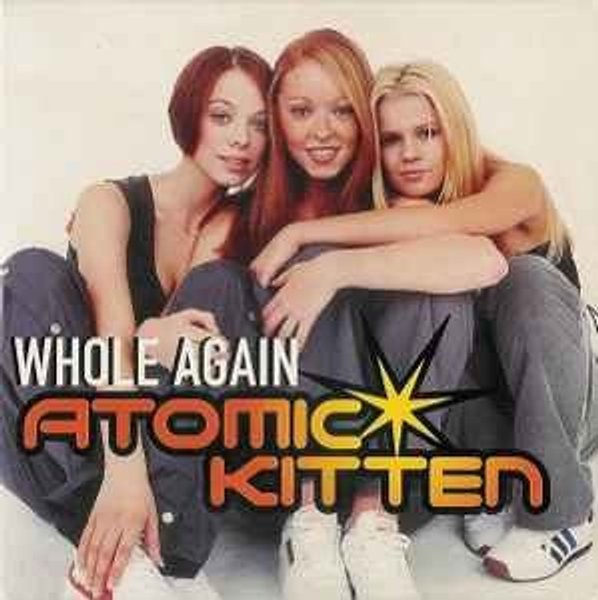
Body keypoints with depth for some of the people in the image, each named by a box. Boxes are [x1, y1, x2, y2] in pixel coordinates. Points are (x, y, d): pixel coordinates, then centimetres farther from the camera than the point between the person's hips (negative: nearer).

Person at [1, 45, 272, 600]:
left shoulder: (236, 224, 5)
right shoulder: (110, 202, -7)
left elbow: (180, 332, -13)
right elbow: (113, 331, -26)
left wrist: (154, 339, -38)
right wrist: (124, 468, -42)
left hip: (168, 440, 2)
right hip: (55, 444, -1)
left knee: (216, 287, -22)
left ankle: (163, 550, -38)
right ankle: (117, 551, -40)